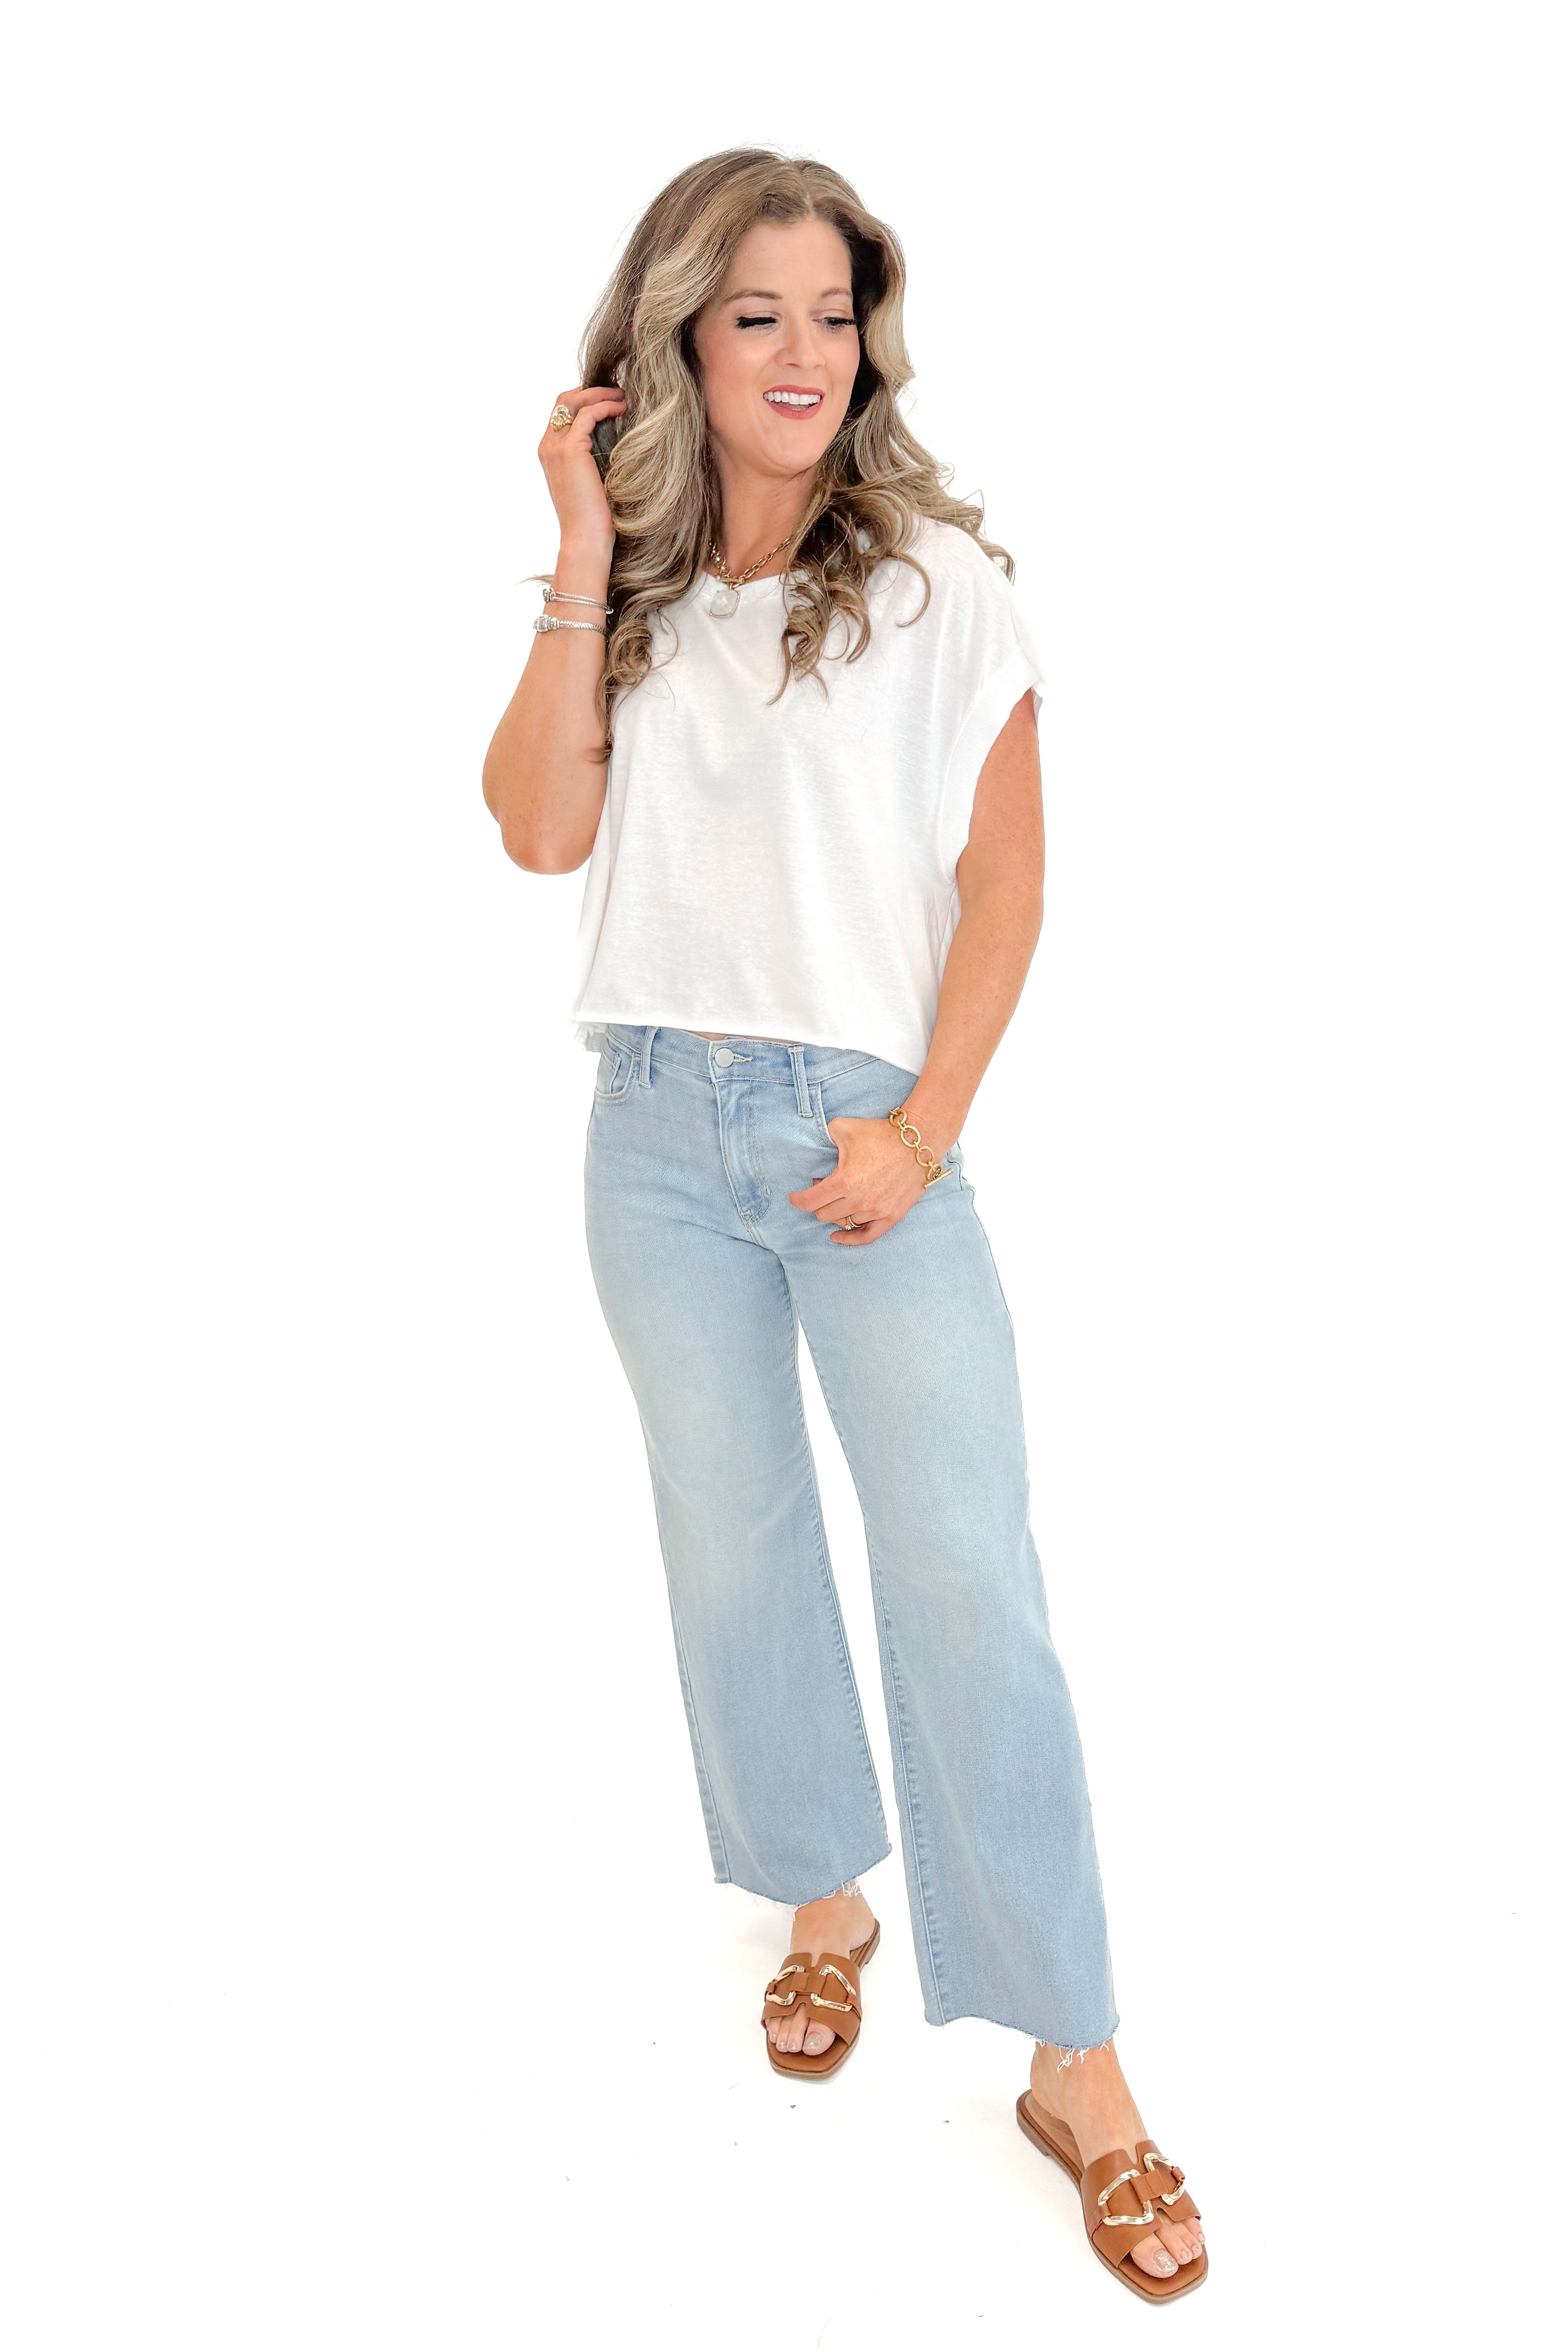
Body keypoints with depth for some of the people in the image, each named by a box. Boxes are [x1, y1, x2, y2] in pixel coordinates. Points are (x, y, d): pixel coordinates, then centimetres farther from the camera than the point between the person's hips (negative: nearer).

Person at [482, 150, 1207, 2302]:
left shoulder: (940, 581, 1)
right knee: (731, 1541, 13)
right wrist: (586, 564, -6)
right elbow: (543, 829, -4)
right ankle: (827, 1900, 35)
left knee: (968, 1578, -6)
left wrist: (922, 1132, -11)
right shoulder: (632, 596, 10)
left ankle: (1074, 2063, 6)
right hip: (658, 1133, 4)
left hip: (863, 1133, -3)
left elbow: (1004, 879, -2)